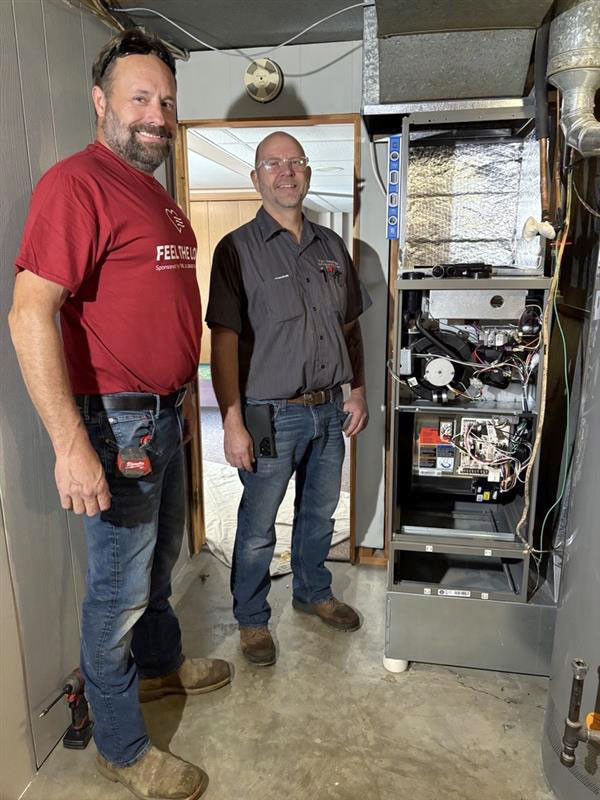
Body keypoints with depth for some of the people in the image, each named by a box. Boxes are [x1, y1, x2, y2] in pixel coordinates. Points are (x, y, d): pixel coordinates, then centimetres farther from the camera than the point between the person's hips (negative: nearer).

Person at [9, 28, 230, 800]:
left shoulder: (157, 195, 15)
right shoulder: (77, 182, -15)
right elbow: (30, 315, -23)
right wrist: (71, 446, -27)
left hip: (165, 413, 9)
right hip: (114, 419, -9)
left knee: (160, 554, 25)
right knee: (119, 585, 6)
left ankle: (160, 663, 50)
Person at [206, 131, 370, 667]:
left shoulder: (331, 246, 8)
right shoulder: (238, 249, -8)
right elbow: (224, 341, -13)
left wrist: (358, 391, 11)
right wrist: (233, 423, -17)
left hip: (329, 410, 6)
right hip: (271, 416, -5)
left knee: (320, 513, 21)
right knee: (258, 528, 9)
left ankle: (313, 593, 44)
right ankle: (251, 618, 31)